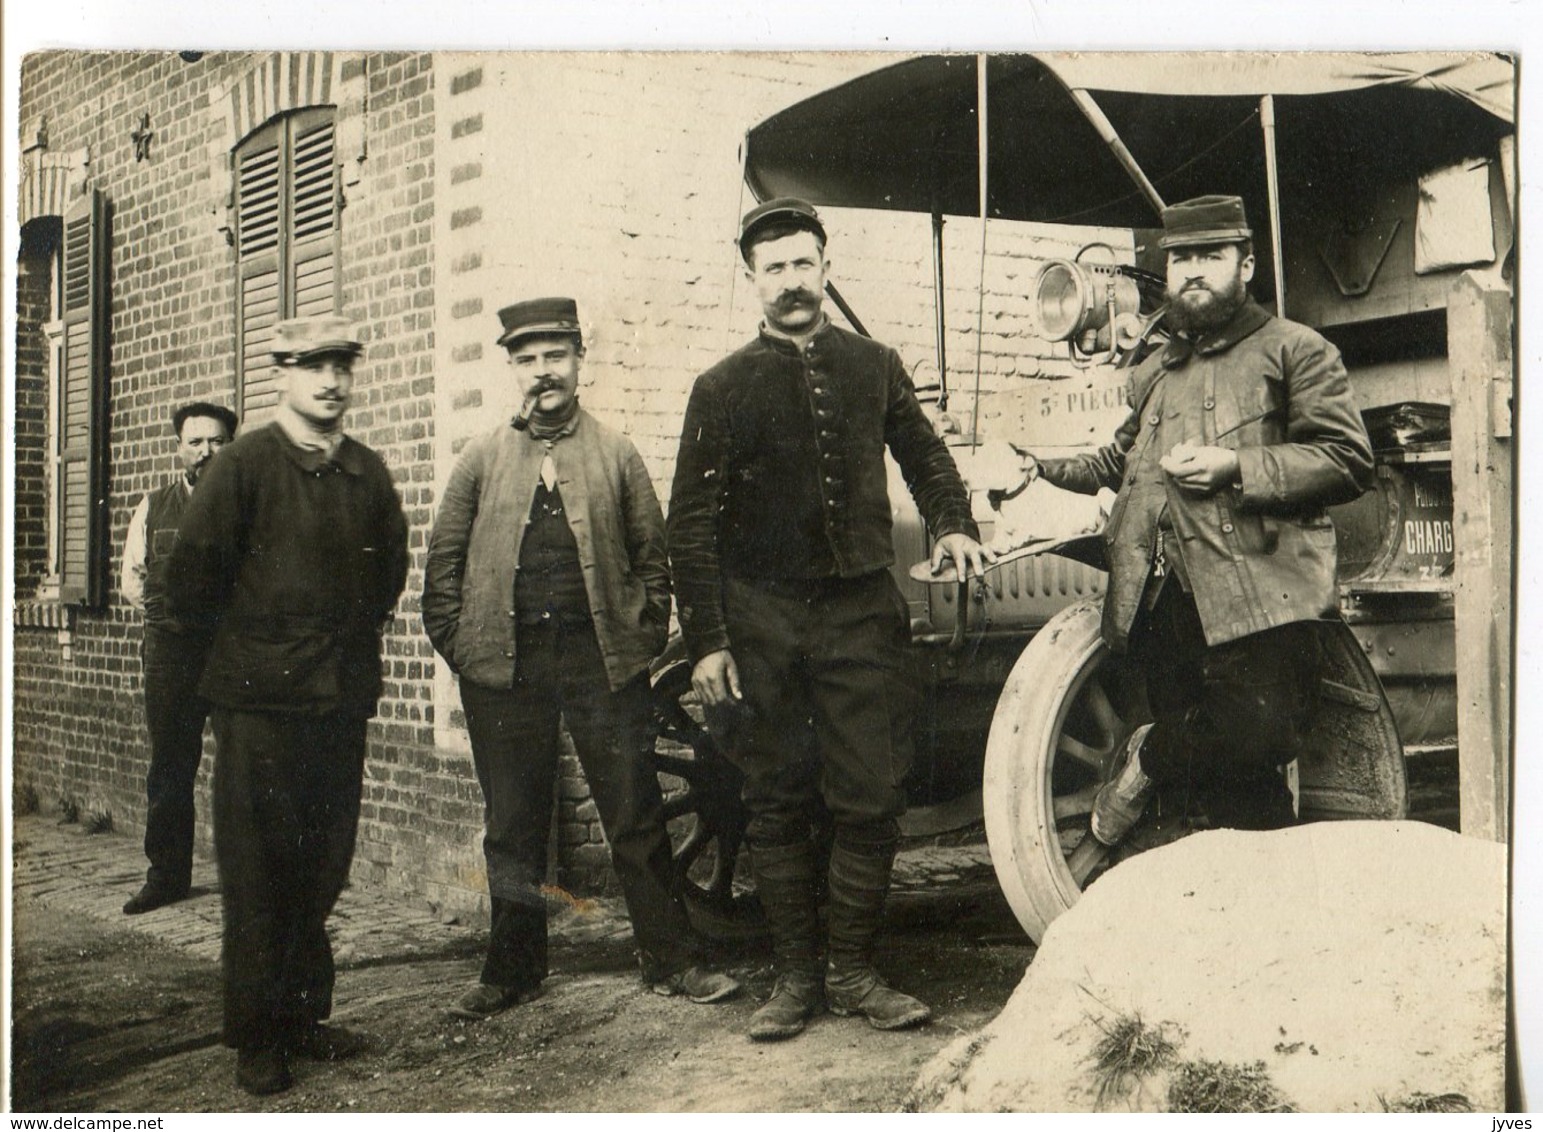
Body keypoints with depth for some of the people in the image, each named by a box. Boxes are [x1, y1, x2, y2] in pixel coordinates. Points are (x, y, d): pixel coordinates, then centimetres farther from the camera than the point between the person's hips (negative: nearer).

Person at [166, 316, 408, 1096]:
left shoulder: (369, 474, 8)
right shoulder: (243, 466, -5)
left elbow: (390, 569, 21)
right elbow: (192, 577, -4)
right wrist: (242, 638, 7)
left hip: (342, 697, 4)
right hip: (260, 700, -4)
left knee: (323, 868, 10)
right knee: (258, 871, 2)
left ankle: (303, 1016, 23)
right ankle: (255, 1038, 13)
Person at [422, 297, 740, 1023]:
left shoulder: (616, 455, 9)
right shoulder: (482, 460, 10)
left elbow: (651, 554, 9)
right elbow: (443, 560, 10)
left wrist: (644, 638, -1)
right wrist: (456, 644, 1)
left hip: (601, 656, -1)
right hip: (503, 665, 1)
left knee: (636, 816, 2)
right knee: (512, 825, 8)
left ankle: (670, 960, 13)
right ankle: (512, 970, 20)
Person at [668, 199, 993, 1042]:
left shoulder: (874, 366, 11)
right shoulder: (724, 387, 4)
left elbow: (923, 452, 28)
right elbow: (691, 524, 1)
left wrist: (952, 525, 9)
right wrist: (706, 642, -5)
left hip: (861, 614, 1)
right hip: (762, 621, -1)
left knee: (869, 803, -1)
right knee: (777, 807, 5)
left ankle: (852, 971, 12)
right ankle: (795, 976, 15)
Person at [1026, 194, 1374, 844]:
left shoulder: (1294, 350, 8)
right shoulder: (1152, 375, 28)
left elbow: (1349, 460, -3)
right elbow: (1119, 464, 43)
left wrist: (1237, 467, -13)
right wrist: (1042, 467, 26)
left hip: (1259, 592, -5)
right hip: (1162, 597, 5)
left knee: (1259, 736, -20)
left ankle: (1149, 760, 6)